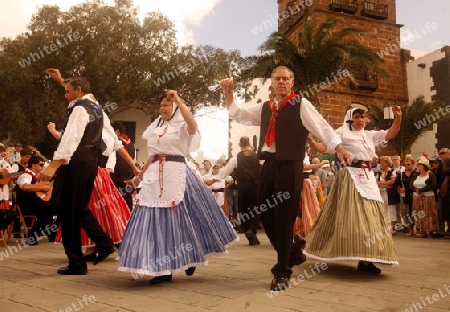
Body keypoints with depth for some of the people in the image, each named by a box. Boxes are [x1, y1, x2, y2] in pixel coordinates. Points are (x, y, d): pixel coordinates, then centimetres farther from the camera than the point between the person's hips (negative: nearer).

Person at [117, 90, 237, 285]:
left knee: (177, 217, -3)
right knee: (156, 218, 2)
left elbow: (192, 124, -25)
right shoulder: (155, 128, 18)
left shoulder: (181, 126, 0)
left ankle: (190, 258, 20)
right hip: (155, 175, 6)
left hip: (175, 173, -6)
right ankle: (163, 268, 10)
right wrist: (140, 176, 13)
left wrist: (178, 100, -21)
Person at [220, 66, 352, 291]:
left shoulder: (300, 104, -1)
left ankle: (282, 272, 13)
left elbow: (321, 126, -8)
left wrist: (338, 147, -22)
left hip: (290, 165, -6)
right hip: (269, 163, 7)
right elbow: (238, 114, 25)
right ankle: (293, 253, 32)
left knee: (284, 218, -2)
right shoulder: (265, 108, 17)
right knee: (264, 213, 10)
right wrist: (228, 92, 13)